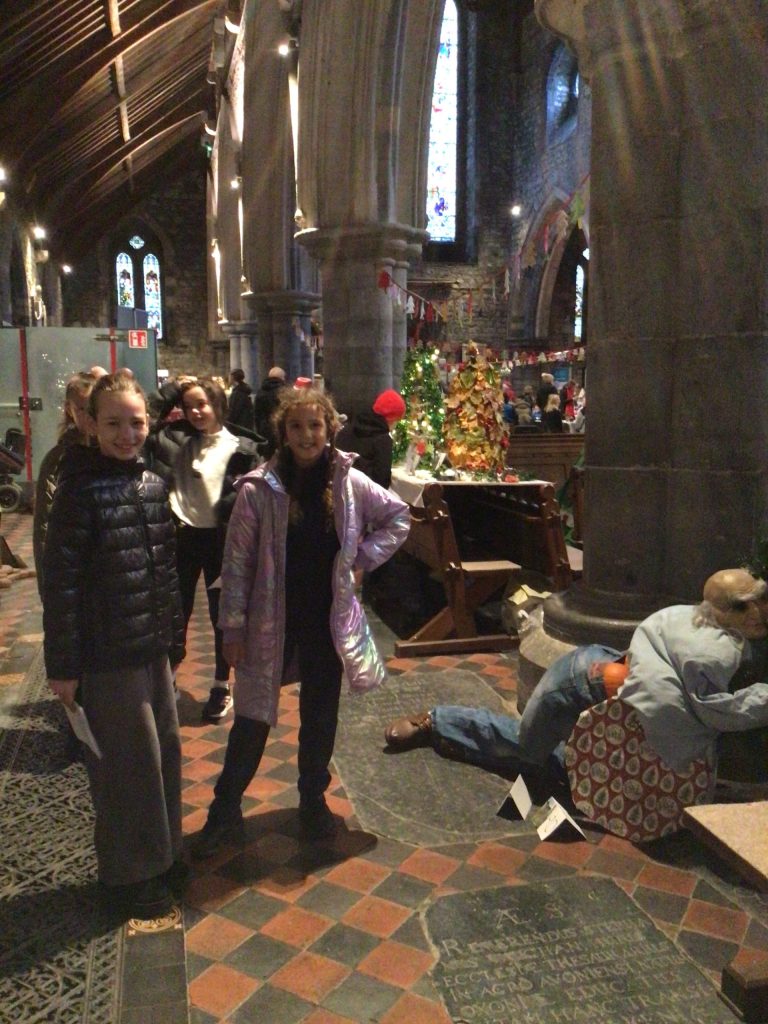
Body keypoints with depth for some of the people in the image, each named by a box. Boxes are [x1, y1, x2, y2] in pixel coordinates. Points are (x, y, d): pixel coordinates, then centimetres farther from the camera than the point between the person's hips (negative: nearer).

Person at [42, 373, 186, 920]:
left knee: (166, 749, 16)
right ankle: (130, 873, 27)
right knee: (128, 762, 6)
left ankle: (162, 854, 37)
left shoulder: (153, 484, 6)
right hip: (108, 653, -7)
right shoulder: (81, 490, -14)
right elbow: (60, 582, -15)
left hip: (153, 645, 7)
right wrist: (62, 664, -14)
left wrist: (175, 634, 14)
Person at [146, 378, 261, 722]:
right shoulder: (176, 438, 3)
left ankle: (222, 686, 27)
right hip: (184, 534, 3)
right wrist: (172, 396, -6)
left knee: (221, 613, 11)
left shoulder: (241, 447, -9)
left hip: (220, 538, -3)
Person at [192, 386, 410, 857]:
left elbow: (398, 516, 11)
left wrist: (362, 556, 0)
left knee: (320, 716, 16)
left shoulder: (351, 483, -4)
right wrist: (234, 625, -8)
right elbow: (237, 560, -8)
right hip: (272, 620, -2)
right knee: (253, 718, 9)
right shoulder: (259, 488, -12)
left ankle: (314, 800, 37)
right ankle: (225, 810, 28)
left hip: (328, 619, 3)